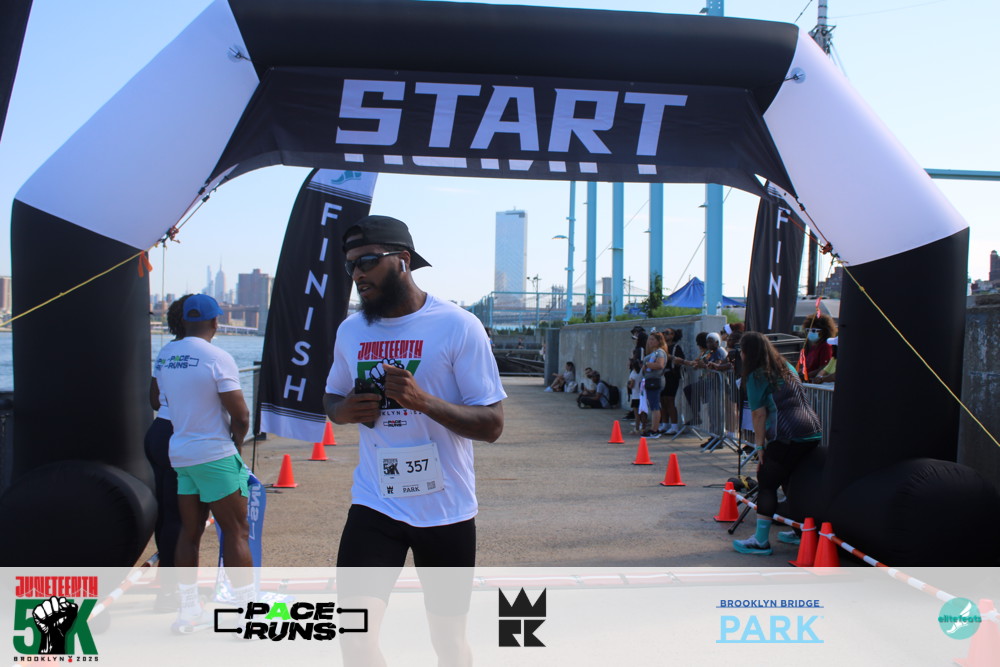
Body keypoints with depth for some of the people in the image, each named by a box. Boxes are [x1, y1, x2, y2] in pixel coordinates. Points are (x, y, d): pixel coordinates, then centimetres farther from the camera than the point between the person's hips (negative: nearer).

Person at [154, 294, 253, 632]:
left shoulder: (164, 356, 5)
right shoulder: (217, 358, -15)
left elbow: (165, 400, 15)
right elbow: (240, 416, -15)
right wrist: (236, 442, 3)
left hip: (180, 453, 7)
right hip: (216, 455, -7)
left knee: (189, 531, 14)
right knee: (237, 532, -1)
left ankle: (188, 611, 22)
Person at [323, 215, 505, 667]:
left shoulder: (458, 326, -11)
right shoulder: (350, 330, 4)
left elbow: (492, 424, -11)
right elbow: (332, 396, 20)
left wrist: (424, 400, -27)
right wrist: (343, 411, -4)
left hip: (446, 508, -2)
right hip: (375, 504, 3)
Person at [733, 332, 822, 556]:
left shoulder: (756, 376, -2)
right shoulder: (787, 368, 20)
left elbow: (759, 414, -5)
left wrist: (760, 445, 3)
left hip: (788, 436, -8)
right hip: (814, 432, 8)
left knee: (766, 482, -2)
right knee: (790, 480, 21)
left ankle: (760, 541, -3)